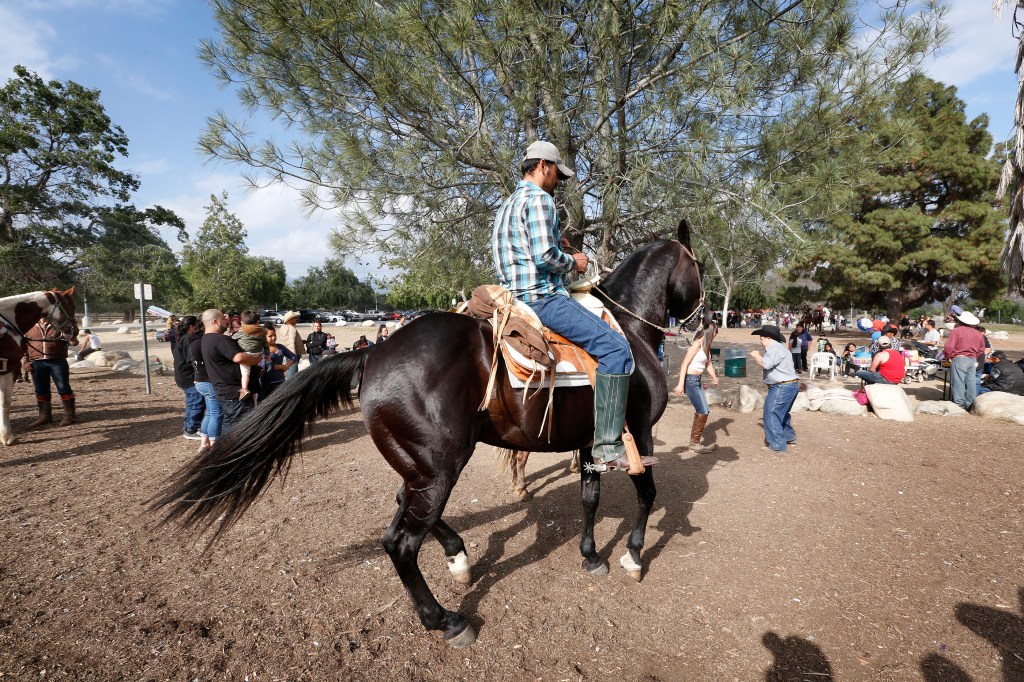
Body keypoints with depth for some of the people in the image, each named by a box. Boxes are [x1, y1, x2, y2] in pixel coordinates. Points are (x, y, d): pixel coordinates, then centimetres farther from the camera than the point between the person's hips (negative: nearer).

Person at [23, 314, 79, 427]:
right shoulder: (29, 327, 11)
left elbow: (72, 341, 4)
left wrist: (72, 341, -19)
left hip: (57, 362, -3)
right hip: (37, 364, 3)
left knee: (63, 388, -4)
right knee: (41, 391, 10)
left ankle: (69, 415, 2)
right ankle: (44, 416, 21)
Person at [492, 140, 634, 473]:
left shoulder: (507, 205, 22)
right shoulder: (539, 198, -9)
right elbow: (544, 256, -21)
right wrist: (574, 262, -3)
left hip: (514, 295, 11)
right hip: (542, 296, -11)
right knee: (616, 347, -17)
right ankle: (607, 447, -19)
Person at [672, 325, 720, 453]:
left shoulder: (705, 346, 11)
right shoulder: (697, 344, -15)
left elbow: (707, 363, 14)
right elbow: (685, 364, -18)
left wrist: (713, 377, -5)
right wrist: (681, 384, -23)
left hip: (697, 380, 9)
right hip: (690, 380, -9)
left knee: (704, 411, 16)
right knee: (703, 412, -5)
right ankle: (694, 444, 6)